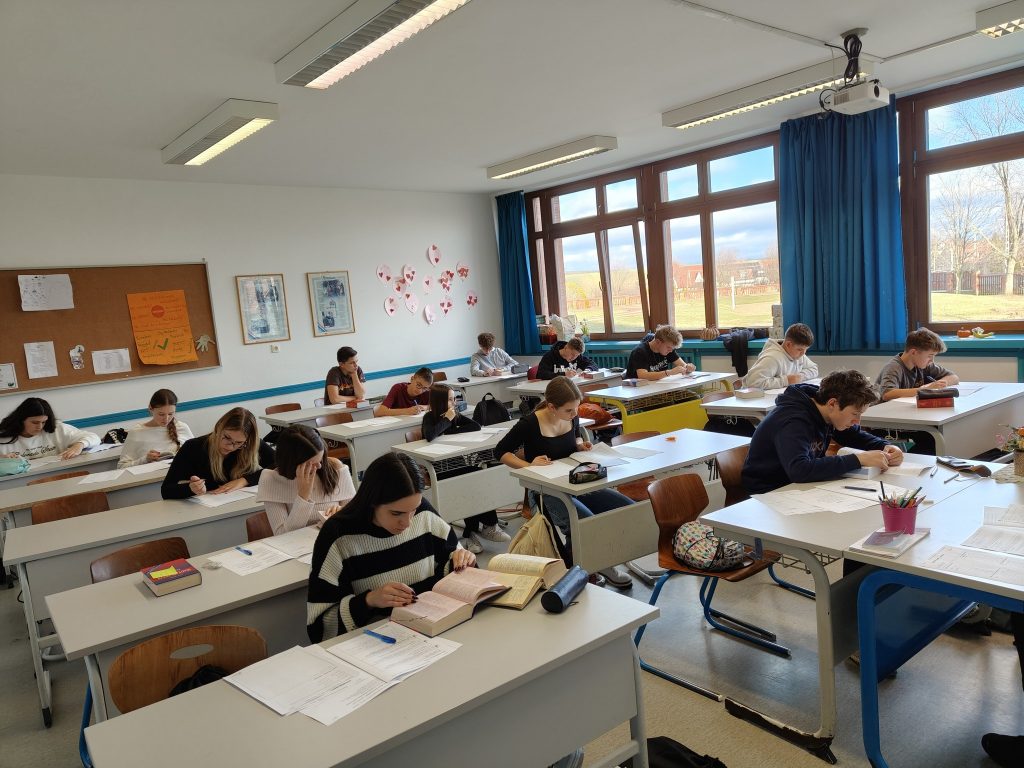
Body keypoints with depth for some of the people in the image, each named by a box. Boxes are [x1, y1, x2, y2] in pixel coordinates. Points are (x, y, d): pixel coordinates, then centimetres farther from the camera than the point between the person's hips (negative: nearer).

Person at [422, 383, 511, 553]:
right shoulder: (430, 417, -8)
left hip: (455, 461, 5)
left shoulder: (455, 415, 8)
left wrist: (451, 432, -13)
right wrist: (446, 420, -19)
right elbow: (429, 436, -31)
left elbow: (476, 426, -5)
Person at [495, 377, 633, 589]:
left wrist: (580, 444, 2)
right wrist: (529, 466, -19)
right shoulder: (531, 424, -16)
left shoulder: (572, 418, 1)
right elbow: (501, 451, -5)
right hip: (546, 492, -6)